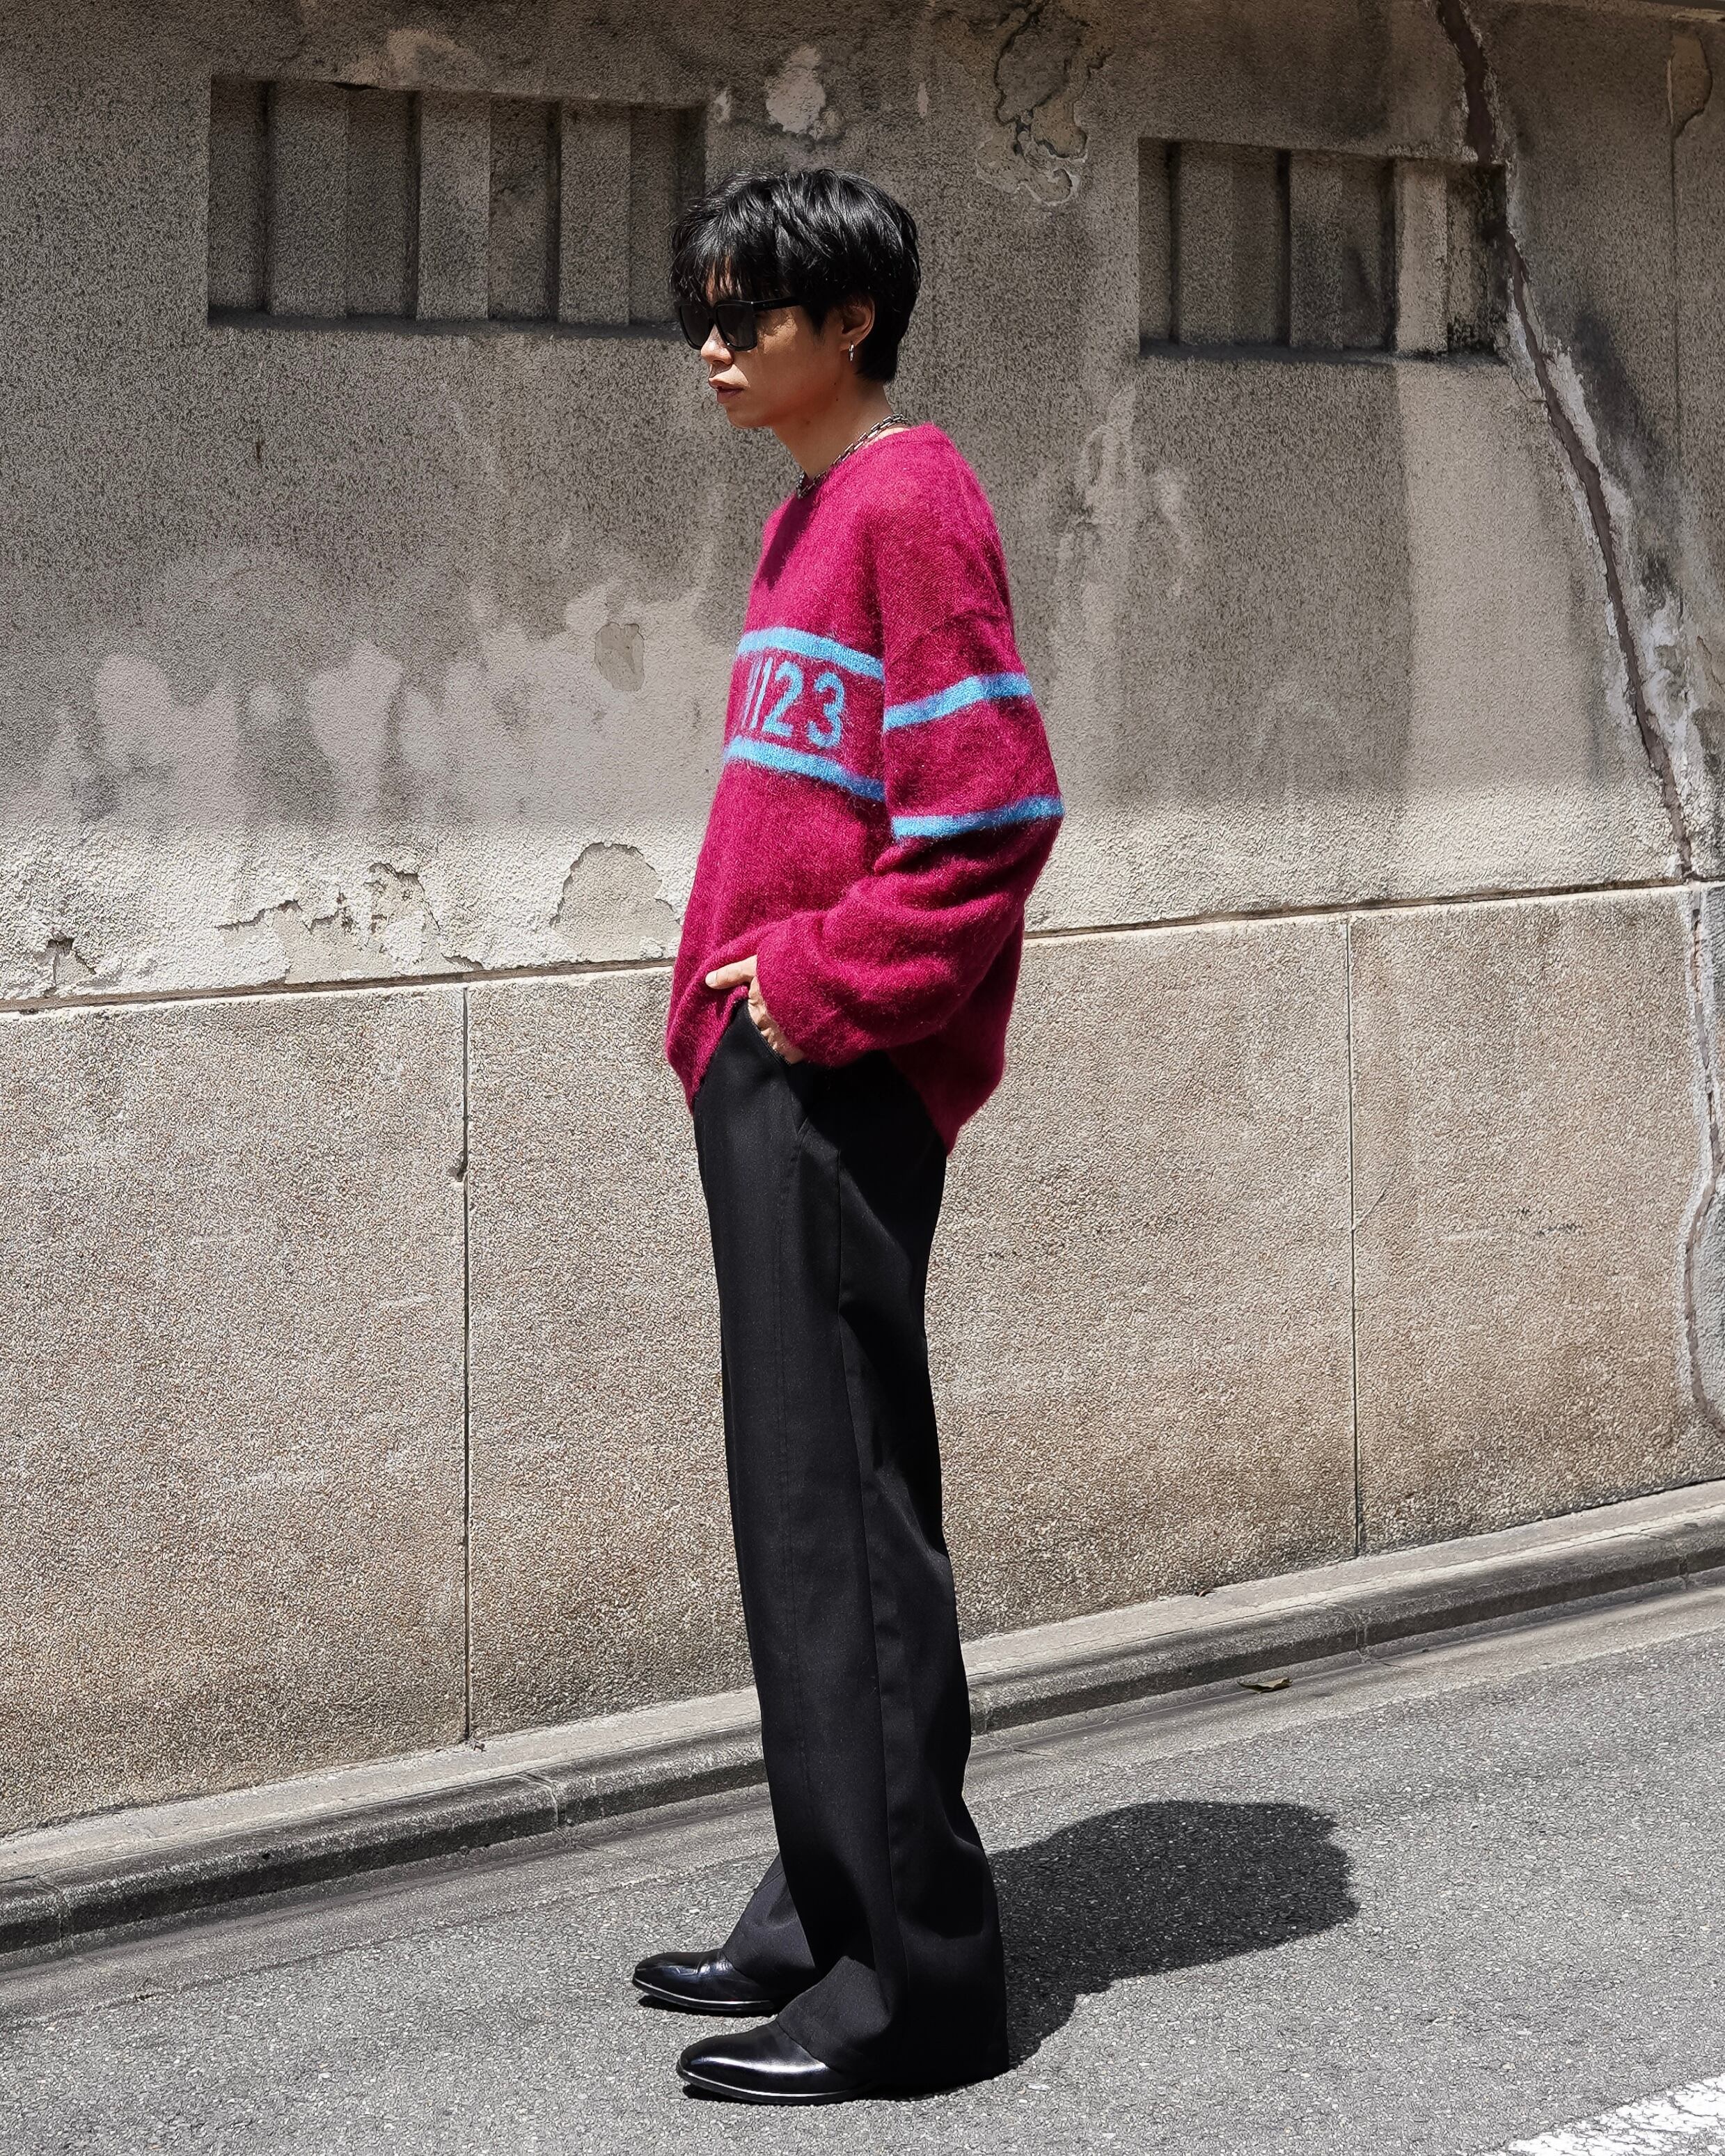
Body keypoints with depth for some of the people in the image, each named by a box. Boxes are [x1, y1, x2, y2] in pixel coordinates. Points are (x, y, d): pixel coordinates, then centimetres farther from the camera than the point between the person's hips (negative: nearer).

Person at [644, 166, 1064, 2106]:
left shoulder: (909, 503, -11)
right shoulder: (810, 515, 19)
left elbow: (989, 805, -18)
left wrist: (821, 991, -15)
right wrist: (732, 1003, 14)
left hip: (840, 1072, -10)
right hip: (776, 1071, 10)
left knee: (841, 1510, -7)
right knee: (801, 1500, 14)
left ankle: (913, 1980, -1)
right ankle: (826, 1916, 23)